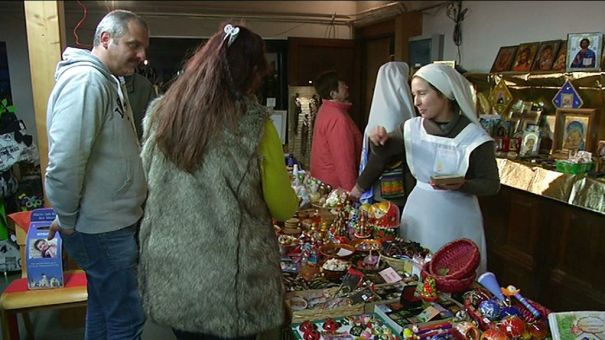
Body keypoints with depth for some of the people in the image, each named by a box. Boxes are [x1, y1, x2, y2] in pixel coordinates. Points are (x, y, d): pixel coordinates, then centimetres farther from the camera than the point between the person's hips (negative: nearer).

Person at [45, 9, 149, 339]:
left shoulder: (109, 81, 11)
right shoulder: (86, 80, -20)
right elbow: (64, 161, -27)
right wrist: (68, 220, -14)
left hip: (110, 222, 10)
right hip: (103, 230, -10)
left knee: (102, 306, 23)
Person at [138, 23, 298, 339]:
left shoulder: (159, 114, -4)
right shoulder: (255, 125, -17)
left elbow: (148, 186, 9)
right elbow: (283, 208, -7)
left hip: (170, 274, 4)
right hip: (232, 282, -3)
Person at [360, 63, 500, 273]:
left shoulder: (474, 137, -13)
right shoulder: (412, 128, -1)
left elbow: (492, 184, -7)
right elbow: (382, 155, 8)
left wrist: (461, 185, -25)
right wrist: (380, 141, -14)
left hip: (456, 221, -3)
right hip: (418, 214, 4)